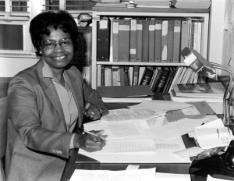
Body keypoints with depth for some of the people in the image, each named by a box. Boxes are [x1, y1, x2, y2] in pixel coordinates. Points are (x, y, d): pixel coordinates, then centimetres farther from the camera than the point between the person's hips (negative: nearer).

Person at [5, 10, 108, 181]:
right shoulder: (23, 84, -14)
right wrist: (76, 140, -38)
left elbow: (92, 96, 27)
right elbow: (30, 133, -23)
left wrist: (96, 108, 2)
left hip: (69, 158, 7)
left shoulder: (74, 74, 8)